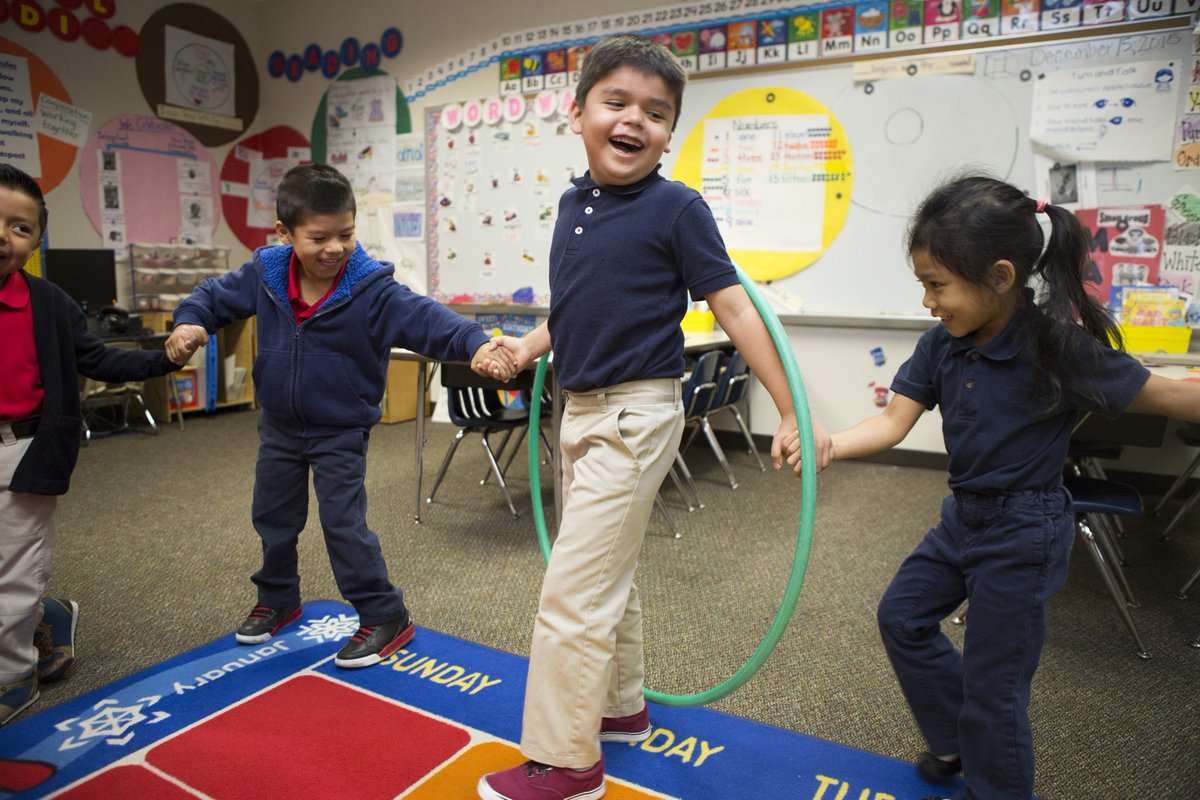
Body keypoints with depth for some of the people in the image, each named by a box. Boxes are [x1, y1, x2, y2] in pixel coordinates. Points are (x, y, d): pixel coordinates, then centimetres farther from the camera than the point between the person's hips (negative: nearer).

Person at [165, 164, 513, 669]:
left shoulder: (370, 289, -24)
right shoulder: (264, 274, -9)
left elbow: (424, 318, -36)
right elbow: (217, 295, 8)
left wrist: (475, 344, -52)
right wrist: (190, 321, -11)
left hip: (340, 432, -6)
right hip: (279, 426, 6)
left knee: (343, 524, -6)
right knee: (273, 517, 20)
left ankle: (385, 617, 11)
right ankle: (278, 600, 44)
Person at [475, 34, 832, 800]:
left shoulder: (676, 208, -12)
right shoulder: (574, 202, 7)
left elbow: (734, 308, -13)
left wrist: (792, 415, -12)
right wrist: (527, 348, 5)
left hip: (635, 415, -8)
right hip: (581, 411, 8)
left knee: (572, 592, -3)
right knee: (609, 573, 20)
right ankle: (620, 707, 40)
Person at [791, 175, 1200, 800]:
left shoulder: (1061, 347, -22)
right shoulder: (941, 345, -6)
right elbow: (893, 421, -11)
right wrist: (825, 444, -28)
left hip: (1023, 532, -7)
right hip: (963, 515, 7)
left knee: (991, 681, 5)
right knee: (902, 614, 21)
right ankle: (957, 742, 41)